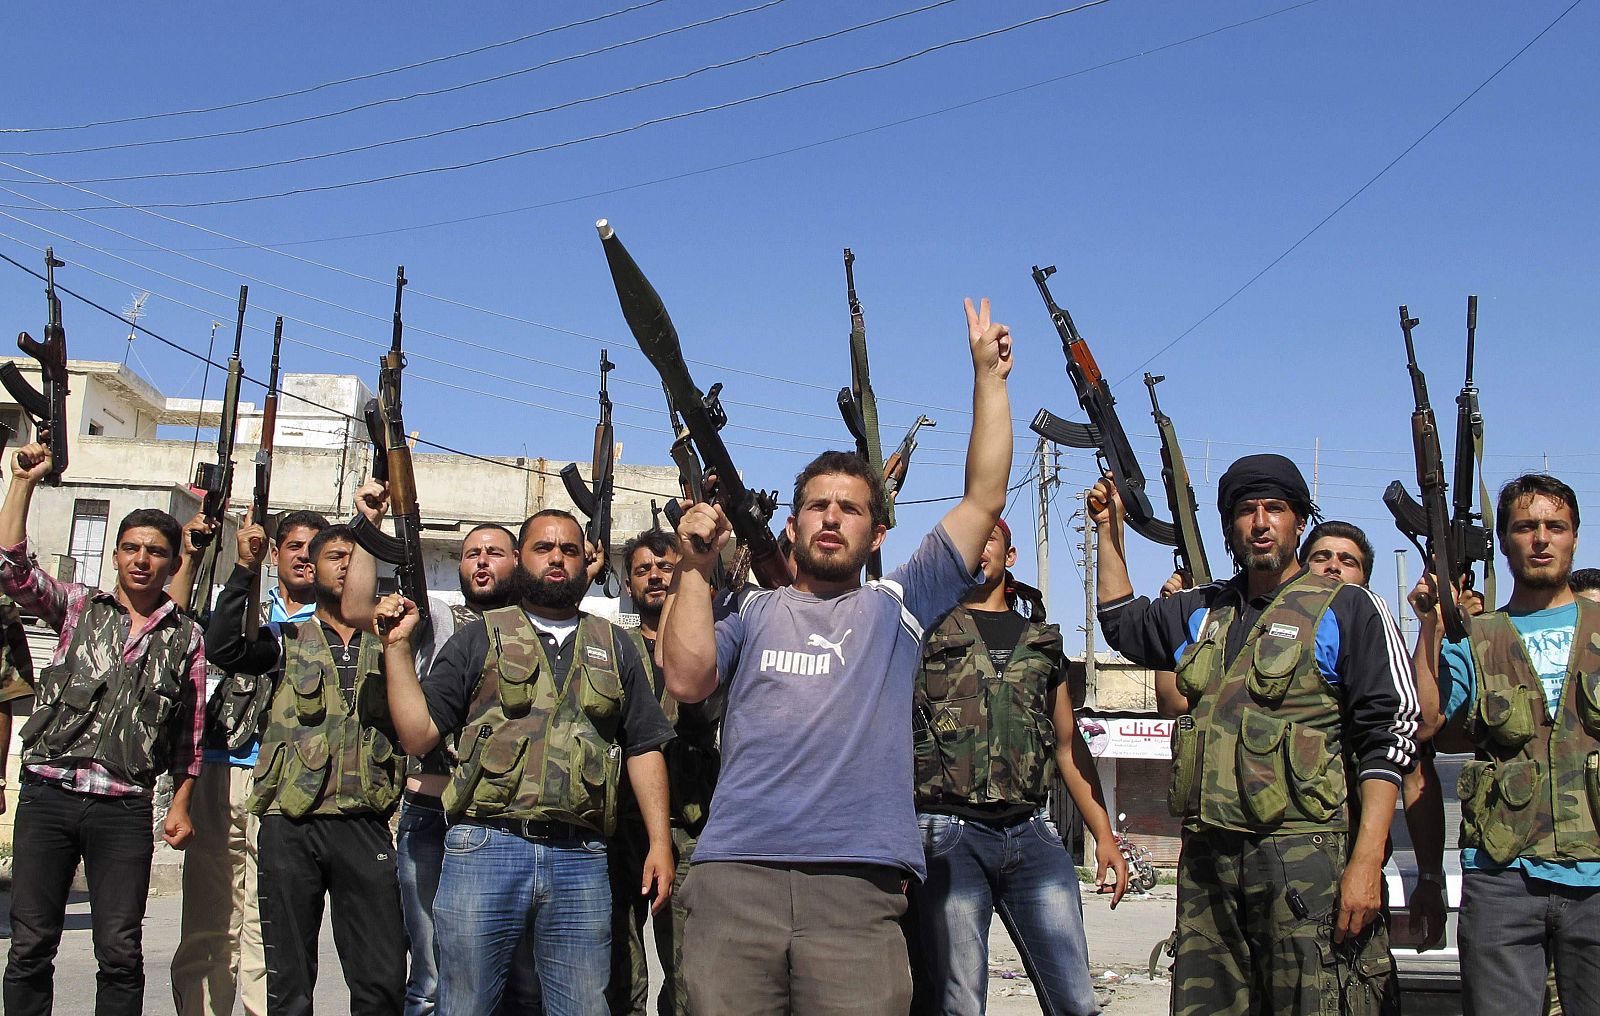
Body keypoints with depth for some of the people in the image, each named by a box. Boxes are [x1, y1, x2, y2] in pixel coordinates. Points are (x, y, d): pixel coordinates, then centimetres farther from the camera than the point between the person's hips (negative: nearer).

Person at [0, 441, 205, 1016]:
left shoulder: (185, 637, 9)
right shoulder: (78, 608, 10)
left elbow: (190, 731, 11)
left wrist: (181, 805, 5)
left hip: (125, 811, 0)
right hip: (47, 794, 1)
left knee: (120, 952, 0)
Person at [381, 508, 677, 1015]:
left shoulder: (616, 646, 17)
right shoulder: (479, 639, 11)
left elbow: (644, 748, 14)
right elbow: (418, 735, 4)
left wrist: (660, 841, 5)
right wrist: (397, 646, -1)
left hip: (580, 859, 2)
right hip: (484, 851, -1)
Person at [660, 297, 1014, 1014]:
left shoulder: (897, 606, 19)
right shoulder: (754, 612, 21)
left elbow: (984, 498, 15)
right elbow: (687, 678, 3)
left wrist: (988, 373, 16)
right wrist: (696, 567, 3)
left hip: (859, 890, 0)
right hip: (733, 880, 1)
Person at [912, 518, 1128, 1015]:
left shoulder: (1041, 641, 20)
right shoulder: (925, 627, 10)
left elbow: (1069, 744, 20)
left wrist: (1104, 835, 14)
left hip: (1031, 834, 3)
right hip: (948, 833, -3)